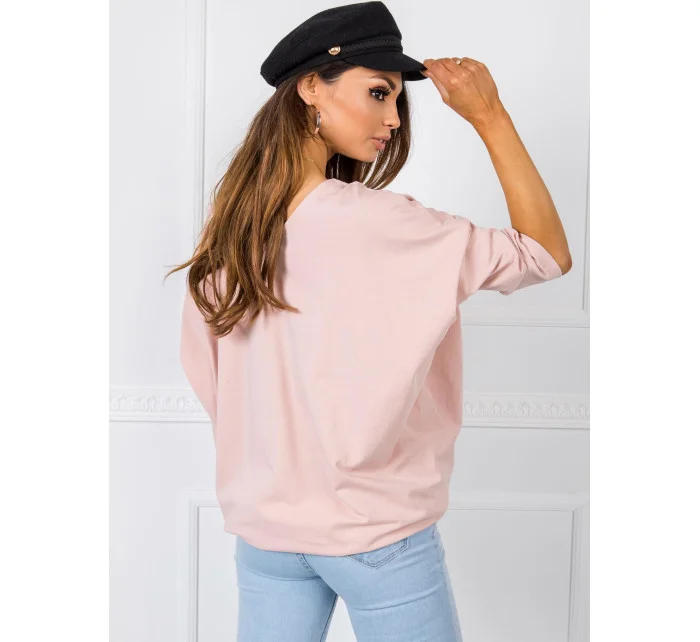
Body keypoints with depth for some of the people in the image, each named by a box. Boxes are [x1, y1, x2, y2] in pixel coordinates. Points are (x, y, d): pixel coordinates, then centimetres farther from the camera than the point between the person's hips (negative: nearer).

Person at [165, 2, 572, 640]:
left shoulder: (230, 224, -2)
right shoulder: (378, 223, -20)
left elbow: (205, 377, 5)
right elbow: (549, 253, -13)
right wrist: (489, 116, -10)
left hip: (264, 527, 6)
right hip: (376, 532, -6)